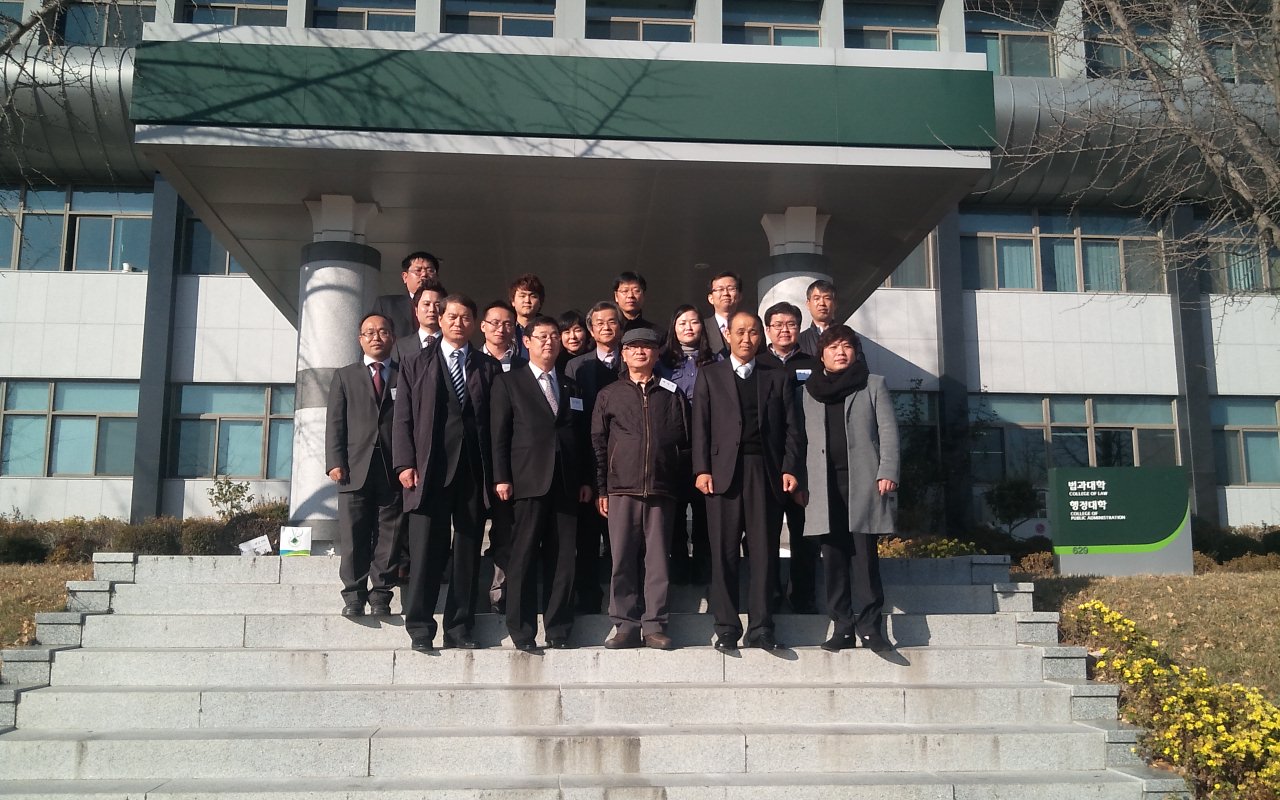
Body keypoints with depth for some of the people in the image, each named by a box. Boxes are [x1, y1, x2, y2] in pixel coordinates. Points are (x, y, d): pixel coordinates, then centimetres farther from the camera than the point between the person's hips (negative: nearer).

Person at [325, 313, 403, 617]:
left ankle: (381, 597, 6)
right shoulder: (345, 376, 16)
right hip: (355, 470, 0)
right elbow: (335, 423, 8)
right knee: (353, 539, -1)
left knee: (388, 540, 0)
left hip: (394, 472, 0)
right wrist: (335, 463, -4)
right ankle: (353, 597, 5)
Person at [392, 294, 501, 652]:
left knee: (468, 552, 5)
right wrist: (405, 463, -6)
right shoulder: (416, 366, 11)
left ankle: (459, 629, 12)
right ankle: (420, 630, 4)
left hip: (475, 472, 2)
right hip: (430, 471, -2)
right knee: (426, 552, -3)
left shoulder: (489, 368, 13)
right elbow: (403, 419, 5)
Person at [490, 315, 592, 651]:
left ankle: (558, 630, 8)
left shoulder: (571, 387, 20)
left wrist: (585, 479, 11)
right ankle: (521, 631, 3)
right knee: (523, 557, -3)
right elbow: (499, 434, 1)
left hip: (567, 484, 4)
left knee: (563, 559, 2)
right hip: (529, 482, -3)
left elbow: (581, 437, 19)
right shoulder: (508, 382, 8)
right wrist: (501, 478, -7)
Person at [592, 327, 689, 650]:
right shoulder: (609, 395, 11)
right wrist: (601, 489, 5)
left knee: (658, 559, 0)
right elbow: (598, 443, 10)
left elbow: (684, 440, 12)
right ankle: (625, 625, 7)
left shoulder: (672, 394, 11)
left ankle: (654, 626, 5)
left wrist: (681, 482, 5)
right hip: (622, 489, 0)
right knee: (622, 559, 0)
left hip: (661, 489, 0)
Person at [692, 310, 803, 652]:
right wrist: (701, 469, -6)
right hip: (723, 472, -1)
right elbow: (701, 426, 5)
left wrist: (790, 469, -3)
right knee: (724, 553, -2)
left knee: (764, 552, 0)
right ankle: (726, 629, 3)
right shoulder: (709, 375, 13)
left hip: (766, 473, 1)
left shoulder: (777, 378, 16)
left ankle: (760, 627, 5)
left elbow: (792, 428, 10)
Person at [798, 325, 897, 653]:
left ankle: (868, 626, -4)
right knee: (833, 555, 0)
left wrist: (887, 473, -8)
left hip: (862, 481, -2)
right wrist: (803, 480, 4)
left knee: (864, 552, -7)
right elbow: (807, 439, 13)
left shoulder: (873, 385, 12)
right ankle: (843, 627, 4)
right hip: (826, 483, 2)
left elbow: (888, 431, 4)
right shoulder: (809, 392, 17)